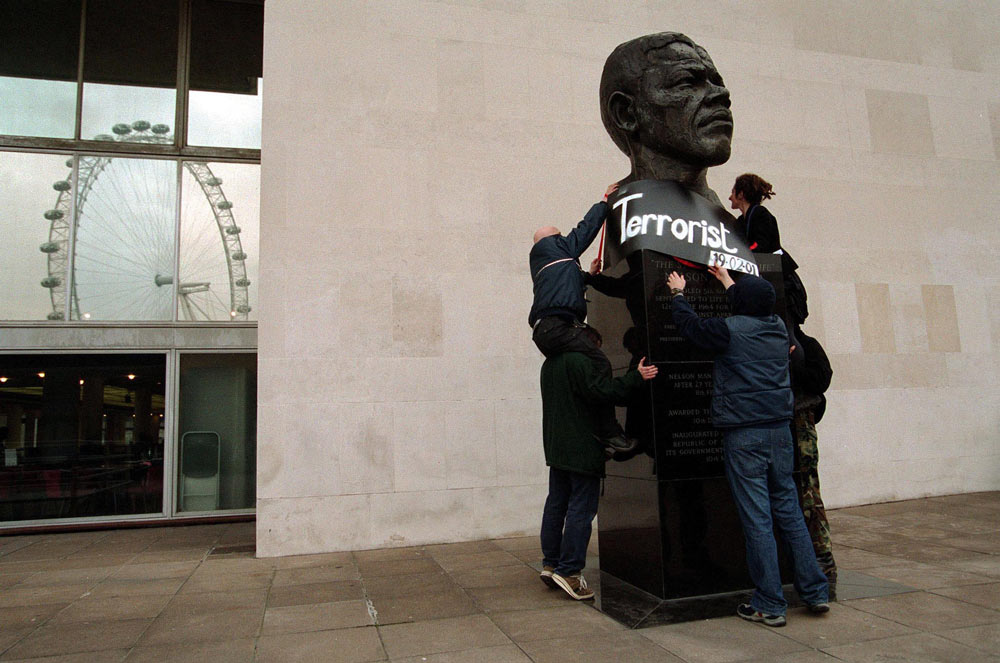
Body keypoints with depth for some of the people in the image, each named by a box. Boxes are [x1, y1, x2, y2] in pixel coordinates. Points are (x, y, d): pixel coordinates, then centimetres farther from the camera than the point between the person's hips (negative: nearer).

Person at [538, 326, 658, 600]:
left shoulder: (549, 364, 17)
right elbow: (603, 391, -19)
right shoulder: (580, 361, -13)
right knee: (581, 508, -4)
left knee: (556, 505, 14)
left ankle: (550, 564, 20)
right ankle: (568, 570, -2)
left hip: (556, 448, 9)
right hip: (581, 449, -9)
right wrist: (636, 377, -16)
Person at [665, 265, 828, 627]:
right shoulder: (778, 327, 8)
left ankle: (769, 605, 7)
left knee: (757, 519, -1)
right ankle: (815, 592, 22)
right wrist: (727, 281, 42)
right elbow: (757, 308, 29)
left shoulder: (730, 330, -10)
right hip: (780, 430, 6)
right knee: (789, 510, 14)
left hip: (744, 436, -6)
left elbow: (688, 322, 3)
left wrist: (678, 293, 22)